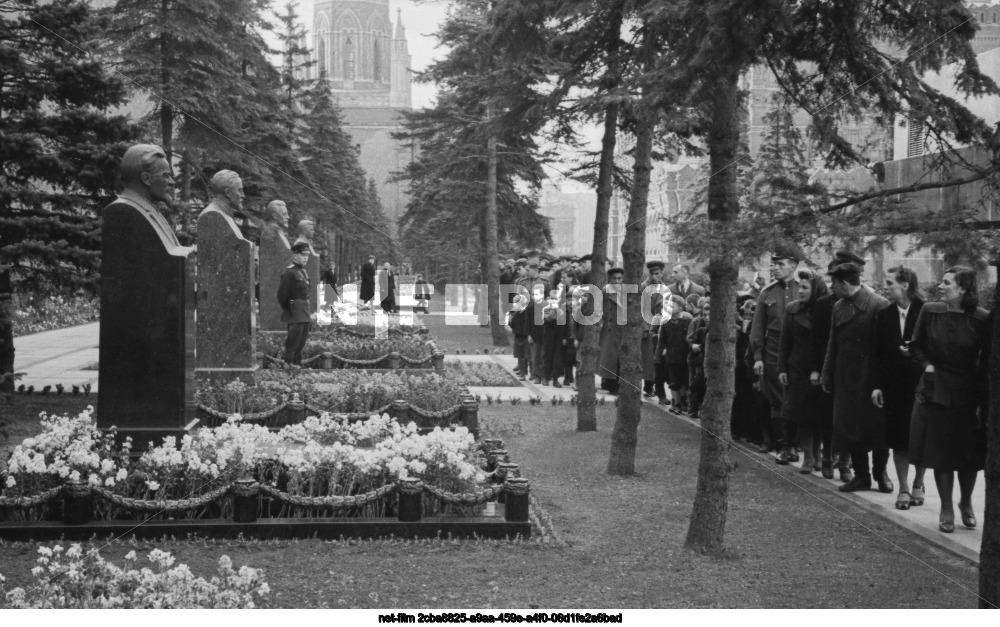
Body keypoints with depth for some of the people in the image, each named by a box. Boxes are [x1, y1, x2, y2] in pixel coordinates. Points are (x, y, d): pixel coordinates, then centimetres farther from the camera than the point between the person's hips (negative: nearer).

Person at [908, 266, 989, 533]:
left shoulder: (981, 319, -10)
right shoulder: (930, 311, -3)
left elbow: (987, 360, -5)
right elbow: (916, 345, 12)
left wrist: (982, 398, -8)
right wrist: (927, 364, -5)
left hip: (968, 394, -1)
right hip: (936, 391, 1)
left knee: (969, 455, 8)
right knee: (940, 453, 4)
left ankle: (966, 502, 32)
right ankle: (946, 509, 17)